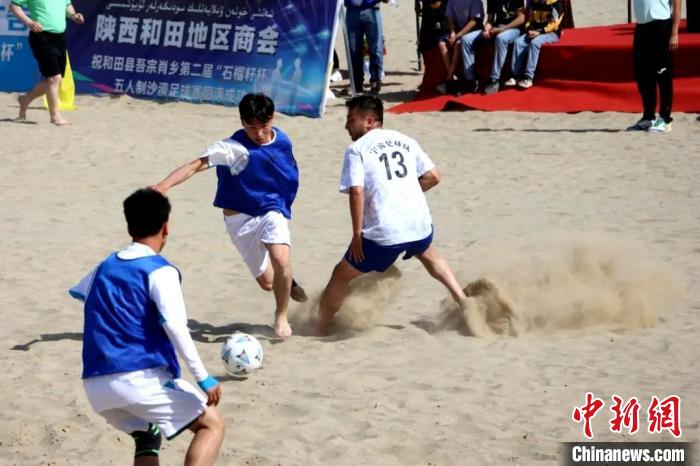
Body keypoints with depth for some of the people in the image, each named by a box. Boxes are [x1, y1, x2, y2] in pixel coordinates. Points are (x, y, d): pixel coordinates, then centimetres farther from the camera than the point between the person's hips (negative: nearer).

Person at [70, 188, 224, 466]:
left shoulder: (105, 267, 18)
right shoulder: (160, 271, -4)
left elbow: (77, 292, 40)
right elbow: (175, 326, -17)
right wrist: (203, 378, -15)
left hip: (96, 385, 7)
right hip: (140, 377, -7)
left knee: (147, 437, 29)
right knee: (212, 425, 4)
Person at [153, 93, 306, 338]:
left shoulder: (282, 141, -5)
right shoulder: (233, 148, -21)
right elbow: (197, 164, -33)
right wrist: (165, 184, -47)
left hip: (272, 211, 1)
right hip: (241, 219, -1)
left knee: (281, 260, -27)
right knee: (267, 282, 6)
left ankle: (281, 316, -2)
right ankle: (288, 282, 44)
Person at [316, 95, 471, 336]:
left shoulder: (357, 149, -2)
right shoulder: (406, 141, 14)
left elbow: (356, 191, -13)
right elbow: (433, 176, 10)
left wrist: (357, 234, -10)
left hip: (382, 233, -5)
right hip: (419, 224, 5)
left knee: (341, 275, 11)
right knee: (428, 254, 39)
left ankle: (318, 332, 12)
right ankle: (463, 300, 33)